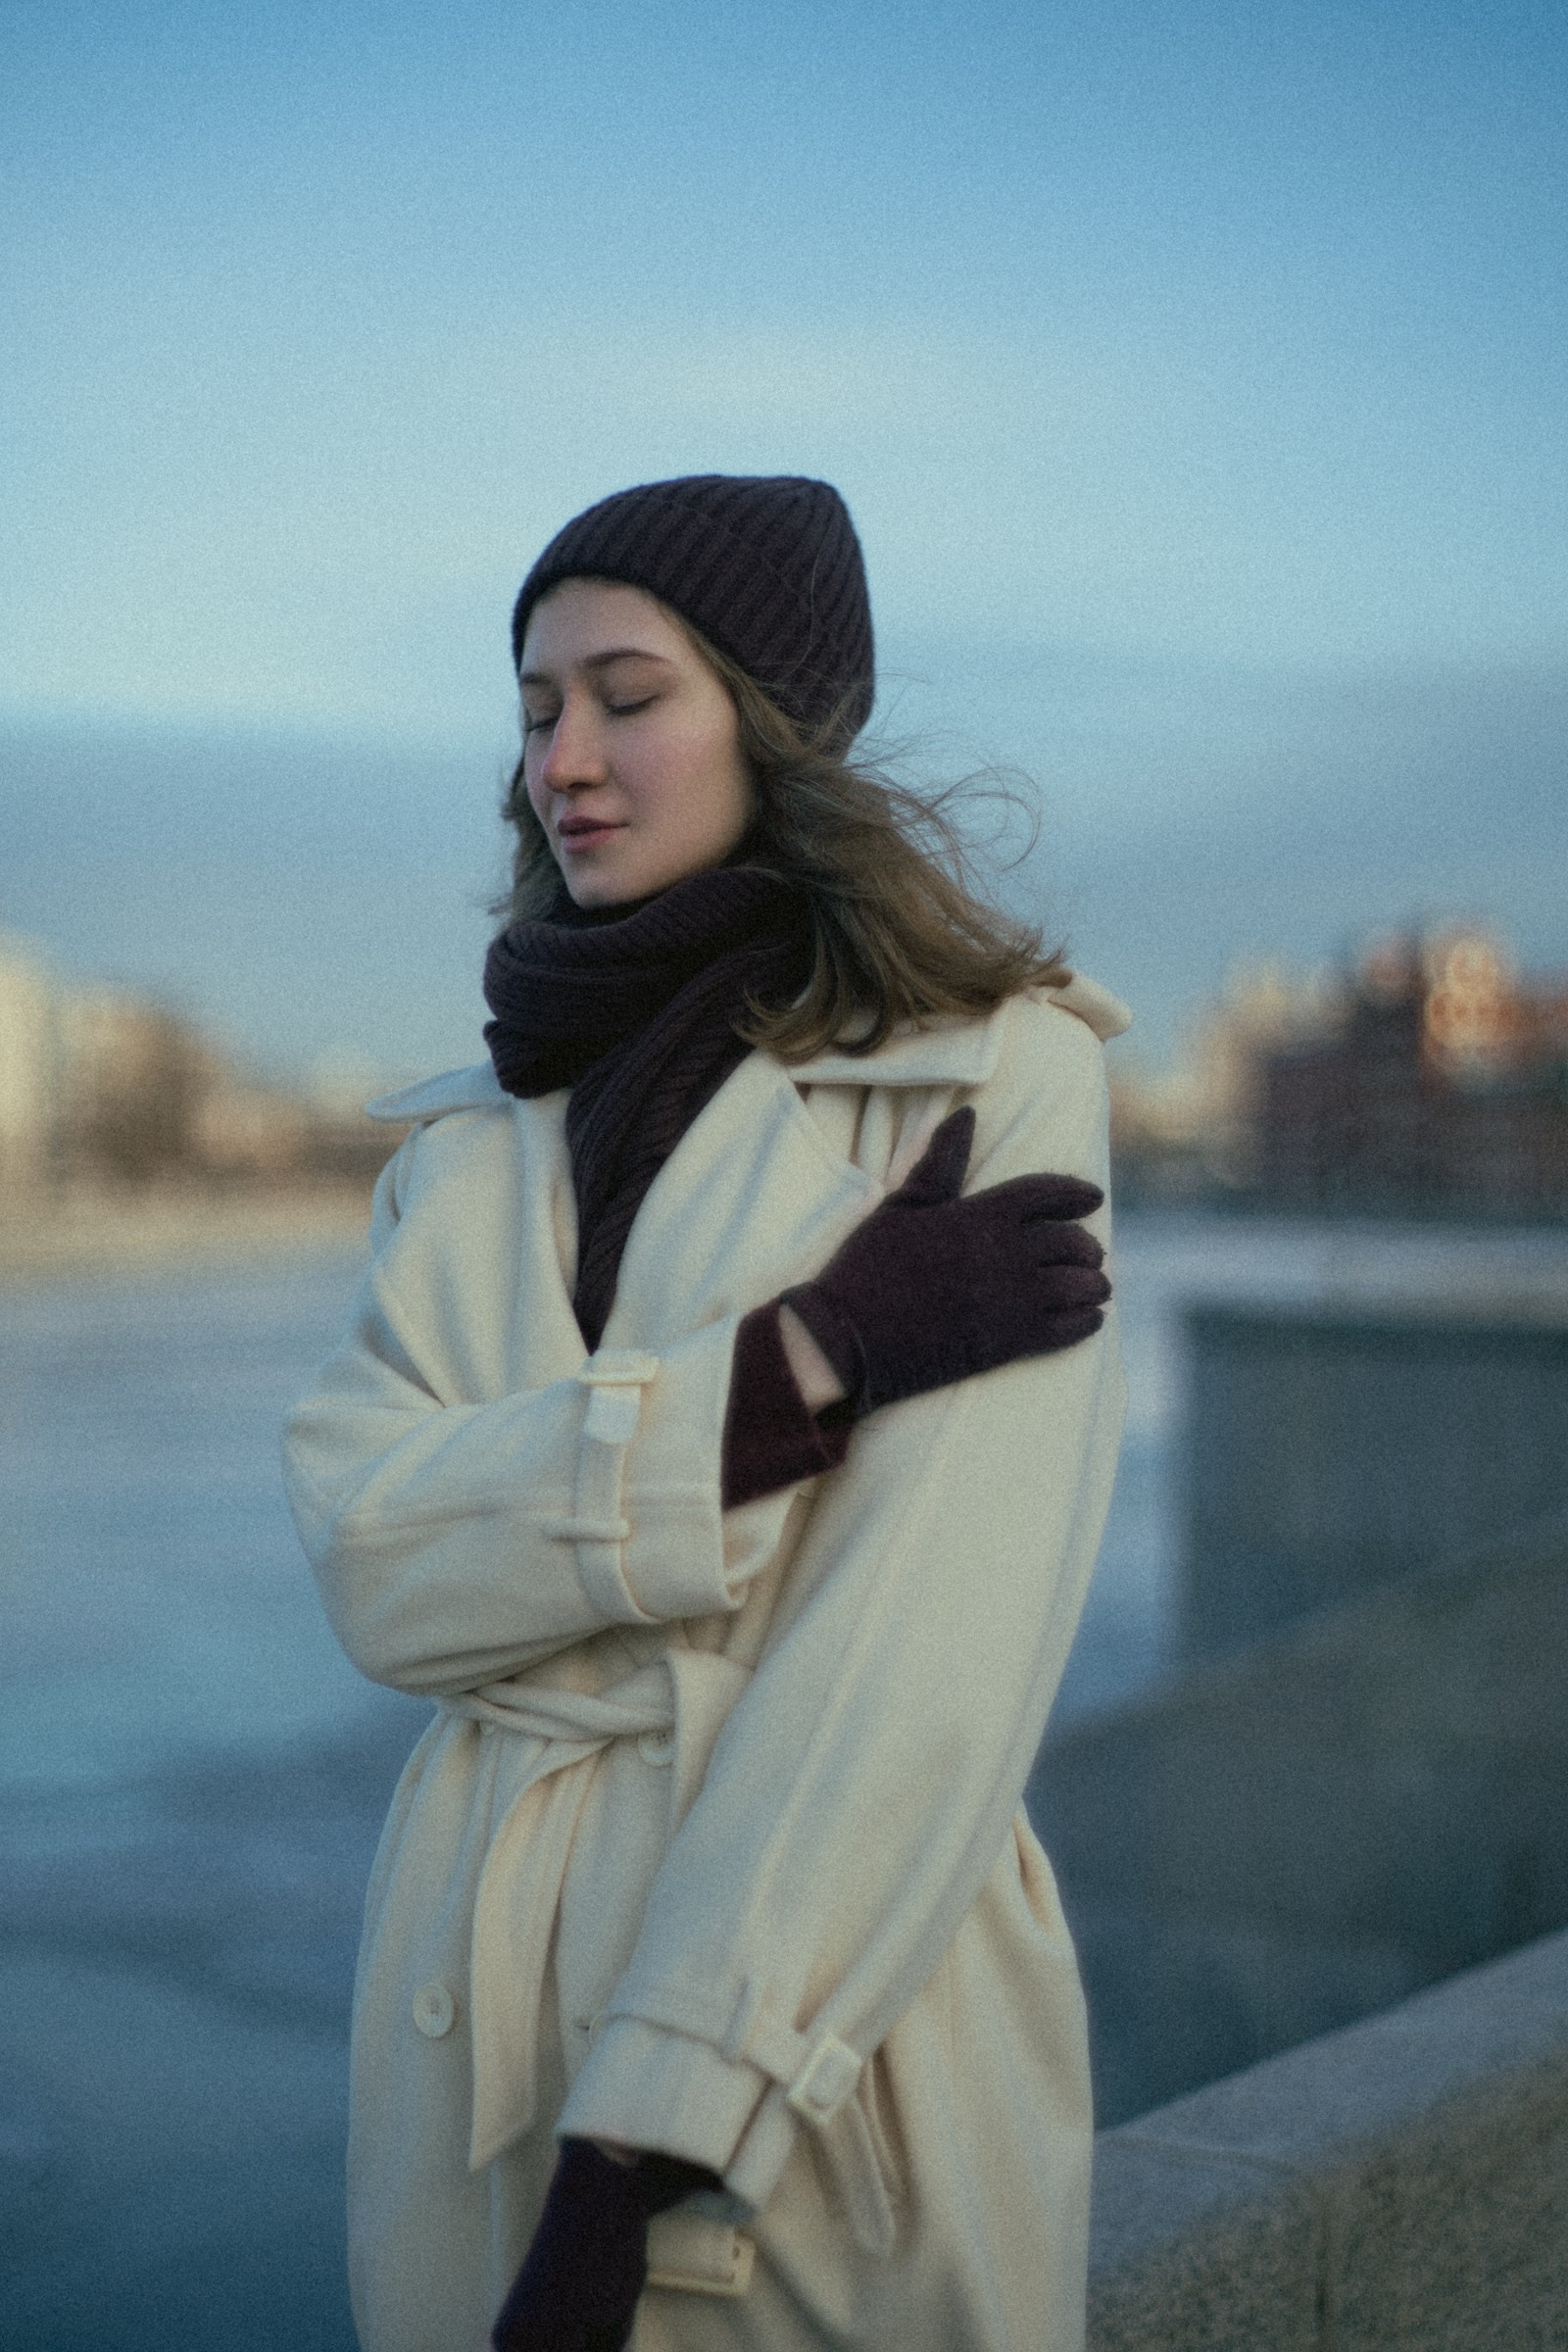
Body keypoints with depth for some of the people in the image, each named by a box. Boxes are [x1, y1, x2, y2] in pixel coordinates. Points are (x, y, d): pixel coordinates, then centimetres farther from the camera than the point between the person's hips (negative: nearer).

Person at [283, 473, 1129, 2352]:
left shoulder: (997, 1075, -8)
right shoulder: (479, 1134, 7)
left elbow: (941, 1650, -16)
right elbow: (373, 1561, -7)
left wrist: (649, 2127, -21)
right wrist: (796, 1365, -18)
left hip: (838, 1993, -4)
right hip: (483, 1987, 4)